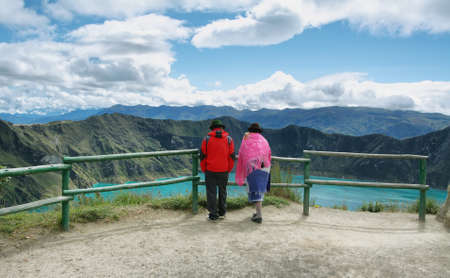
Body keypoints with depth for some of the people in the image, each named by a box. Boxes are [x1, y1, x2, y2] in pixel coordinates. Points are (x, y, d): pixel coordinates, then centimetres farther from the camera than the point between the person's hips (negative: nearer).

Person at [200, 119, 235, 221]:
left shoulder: (207, 139, -2)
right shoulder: (229, 139, 2)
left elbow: (202, 156, 0)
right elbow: (232, 156, 3)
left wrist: (204, 170, 9)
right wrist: (229, 170, 11)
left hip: (210, 170, -2)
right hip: (224, 171, 2)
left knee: (211, 192, 5)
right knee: (222, 191, 17)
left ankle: (213, 214, 6)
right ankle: (222, 212, 25)